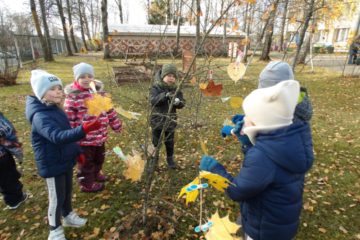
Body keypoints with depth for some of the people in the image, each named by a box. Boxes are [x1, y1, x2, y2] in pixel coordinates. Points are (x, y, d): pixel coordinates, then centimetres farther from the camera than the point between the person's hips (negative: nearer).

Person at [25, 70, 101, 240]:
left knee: (68, 191, 24)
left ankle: (68, 216, 47)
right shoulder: (40, 116, -27)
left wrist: (77, 151, 14)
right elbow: (57, 136, -44)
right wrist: (84, 129, -58)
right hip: (52, 164, -8)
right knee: (57, 198, 9)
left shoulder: (56, 109, 2)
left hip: (65, 160, 8)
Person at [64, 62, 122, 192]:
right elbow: (69, 119, -13)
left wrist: (116, 125, 13)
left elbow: (109, 110, 10)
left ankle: (96, 174, 53)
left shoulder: (99, 91, 2)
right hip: (84, 138, -6)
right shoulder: (72, 96, -15)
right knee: (86, 162, 13)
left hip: (100, 136, 6)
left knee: (99, 158, 26)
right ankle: (87, 184, 35)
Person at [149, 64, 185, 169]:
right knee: (156, 142, 12)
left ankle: (170, 159, 35)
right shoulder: (156, 87, -10)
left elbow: (182, 103, -2)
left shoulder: (176, 89, 0)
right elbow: (153, 100, -25)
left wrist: (178, 102, -26)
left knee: (170, 142, 15)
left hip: (170, 120, 2)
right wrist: (165, 95, -38)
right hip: (157, 120, -2)